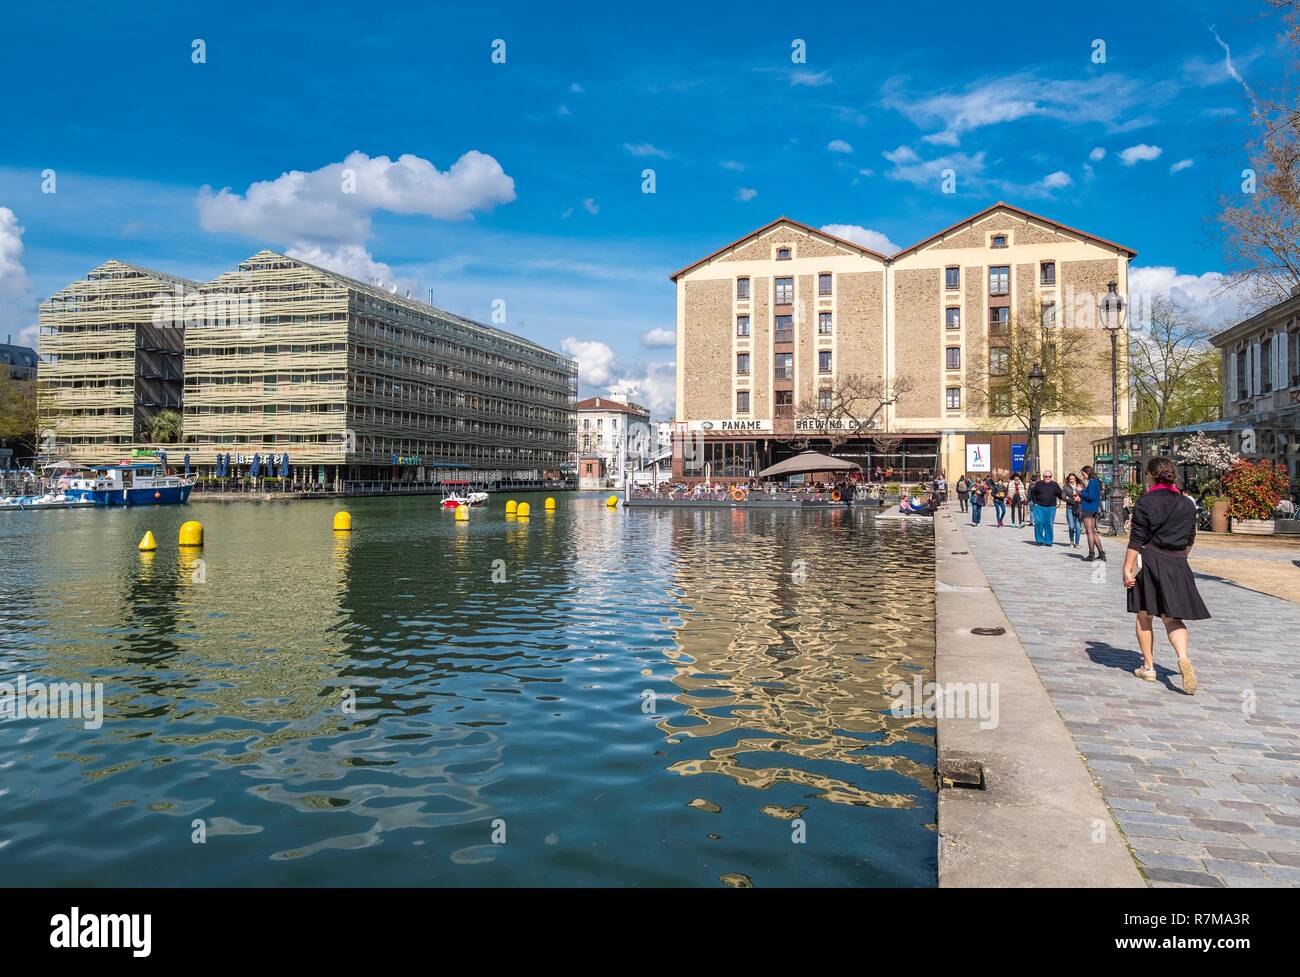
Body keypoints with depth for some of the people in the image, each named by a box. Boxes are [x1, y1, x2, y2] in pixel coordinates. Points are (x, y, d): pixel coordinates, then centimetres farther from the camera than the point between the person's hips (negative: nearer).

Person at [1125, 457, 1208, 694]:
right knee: (1172, 617, 6)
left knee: (1144, 616, 10)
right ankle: (1183, 658, -19)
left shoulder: (1145, 502, -9)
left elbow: (1137, 540, -12)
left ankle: (1148, 667, 15)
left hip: (1149, 561, -3)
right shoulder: (1187, 504, 6)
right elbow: (1190, 539, 14)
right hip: (1177, 564, 4)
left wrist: (1127, 568, -10)